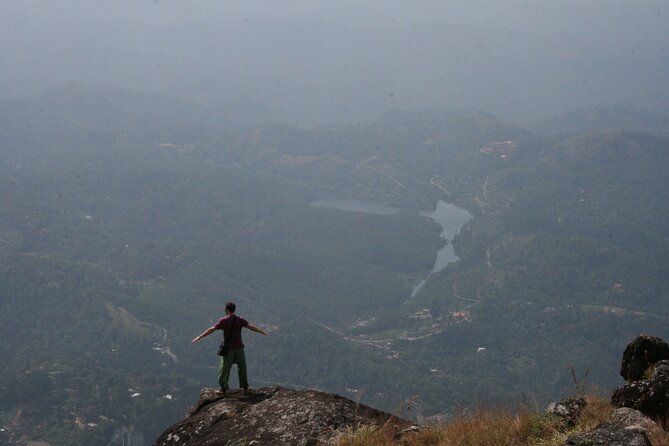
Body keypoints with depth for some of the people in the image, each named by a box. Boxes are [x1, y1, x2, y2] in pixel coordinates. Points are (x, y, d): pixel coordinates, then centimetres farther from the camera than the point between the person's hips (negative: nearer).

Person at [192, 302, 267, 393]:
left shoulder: (223, 321, -10)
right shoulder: (240, 320, -1)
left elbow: (211, 329, -11)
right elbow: (251, 327, 0)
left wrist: (199, 337, -8)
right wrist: (263, 332, 13)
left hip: (228, 349, -3)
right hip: (239, 348, 3)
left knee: (224, 368, 7)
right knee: (242, 367, 17)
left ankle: (224, 388, 7)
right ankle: (245, 386, 20)